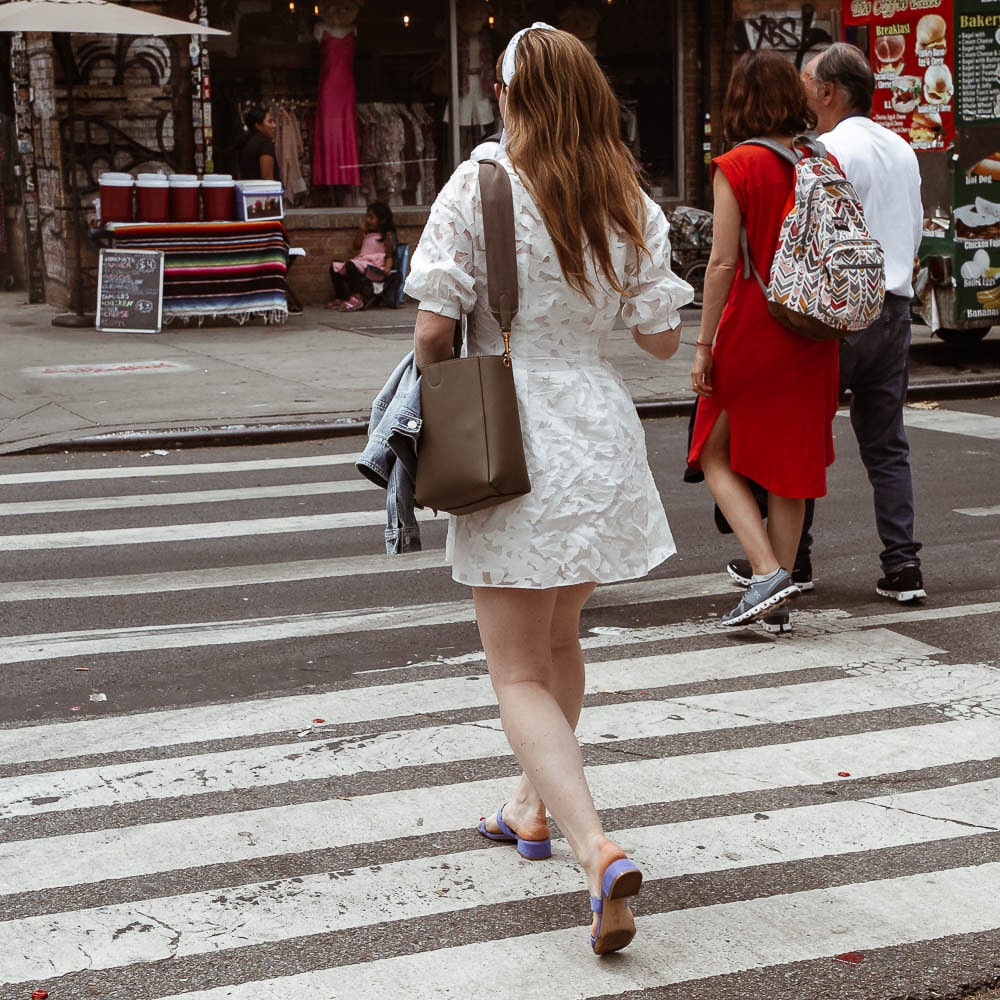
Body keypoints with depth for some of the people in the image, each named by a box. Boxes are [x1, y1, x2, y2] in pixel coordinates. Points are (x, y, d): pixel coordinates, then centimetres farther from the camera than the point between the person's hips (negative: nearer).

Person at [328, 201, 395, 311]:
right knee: (335, 267, 3)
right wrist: (361, 230, 13)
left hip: (375, 267, -9)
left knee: (351, 265, -36)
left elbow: (389, 256, -5)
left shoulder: (387, 236, -1)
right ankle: (340, 298, 6)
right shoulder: (367, 234, 22)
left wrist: (387, 267, -24)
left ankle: (357, 298, -41)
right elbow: (357, 247, 20)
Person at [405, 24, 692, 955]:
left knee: (519, 677, 1)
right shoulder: (630, 204, 1)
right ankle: (534, 806, 42)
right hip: (602, 436, 5)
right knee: (557, 640, 25)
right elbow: (661, 338, 4)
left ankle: (599, 851, -18)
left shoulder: (479, 187, -11)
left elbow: (432, 330, -15)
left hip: (512, 439, -5)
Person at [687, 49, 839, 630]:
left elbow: (723, 263, -13)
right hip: (810, 340, 5)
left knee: (718, 456, 9)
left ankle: (768, 572, -7)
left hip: (749, 334, -5)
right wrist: (830, 328, 16)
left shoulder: (736, 167, -11)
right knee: (789, 463, 12)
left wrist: (703, 345, -8)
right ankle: (778, 596, 15)